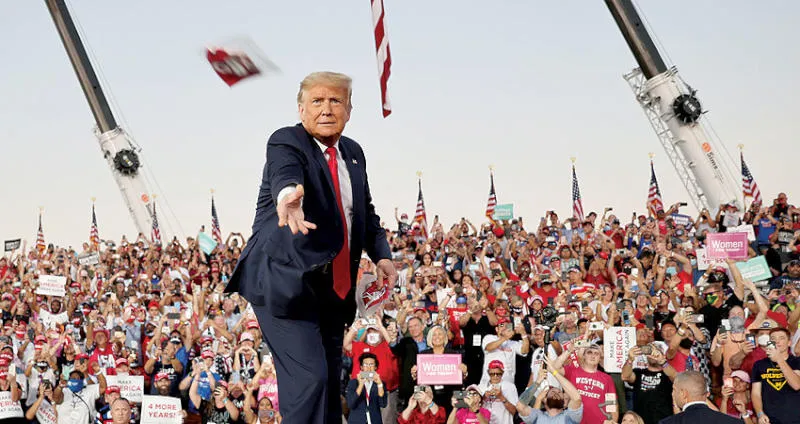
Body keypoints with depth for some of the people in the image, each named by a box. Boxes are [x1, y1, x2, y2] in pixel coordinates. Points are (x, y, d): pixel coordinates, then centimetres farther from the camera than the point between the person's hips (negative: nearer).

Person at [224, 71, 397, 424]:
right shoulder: (285, 142, -11)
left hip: (332, 286, 8)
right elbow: (285, 173, -34)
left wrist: (381, 254, 3)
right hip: (285, 281, -7)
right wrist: (289, 193, -58)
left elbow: (366, 212, 20)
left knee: (330, 381, 14)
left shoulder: (353, 153, 10)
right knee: (308, 377, -19)